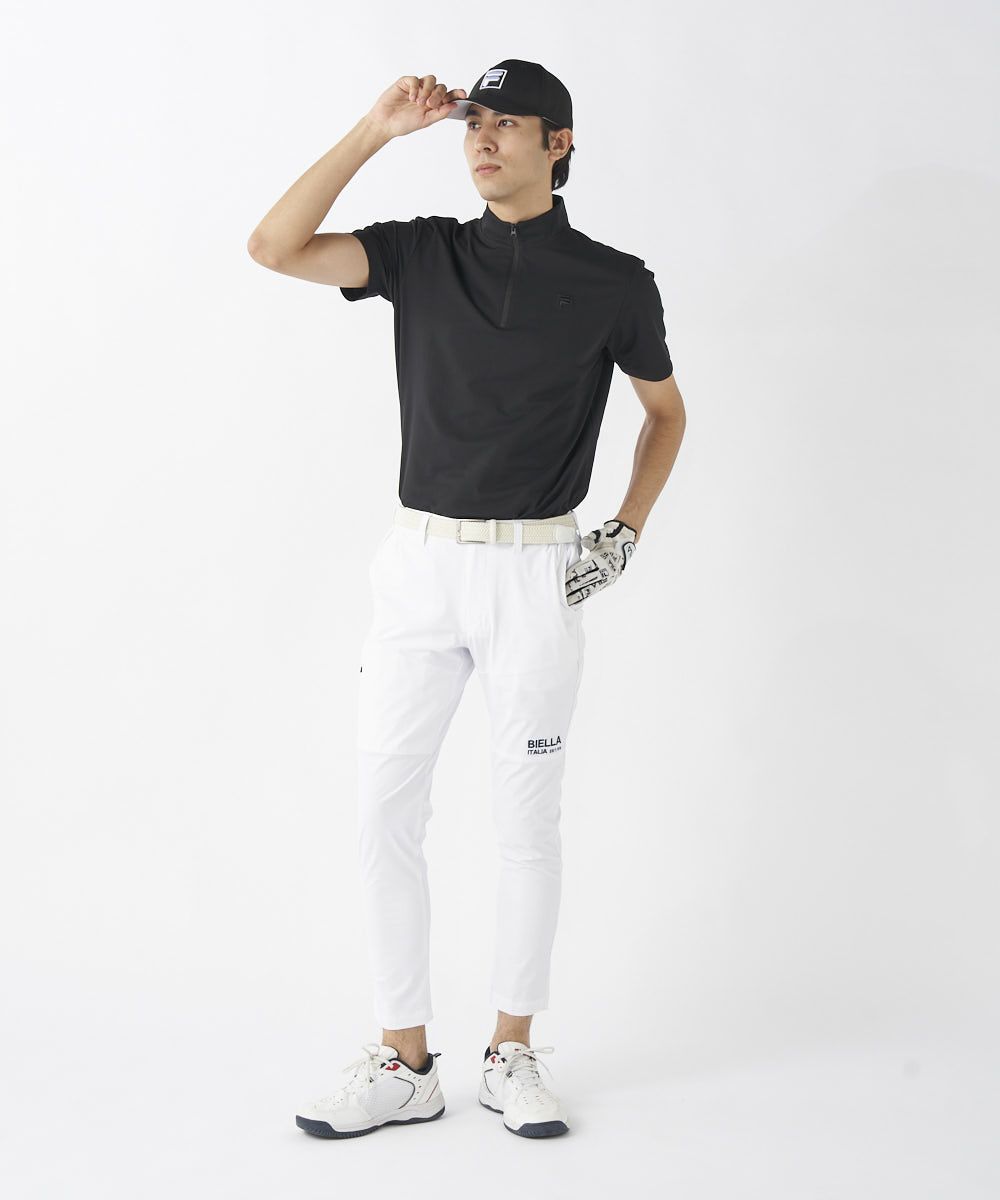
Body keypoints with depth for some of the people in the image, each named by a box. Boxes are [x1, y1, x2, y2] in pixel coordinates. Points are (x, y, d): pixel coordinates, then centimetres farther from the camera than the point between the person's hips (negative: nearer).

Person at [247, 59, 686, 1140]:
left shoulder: (613, 282, 0)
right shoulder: (422, 252, 5)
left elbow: (665, 410, 15)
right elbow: (275, 247, -9)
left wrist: (628, 529, 3)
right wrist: (377, 129, -10)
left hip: (538, 573, -2)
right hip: (418, 563, 2)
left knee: (526, 818, 4)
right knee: (385, 810, 1)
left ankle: (512, 1055, 18)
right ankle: (403, 1063, 11)